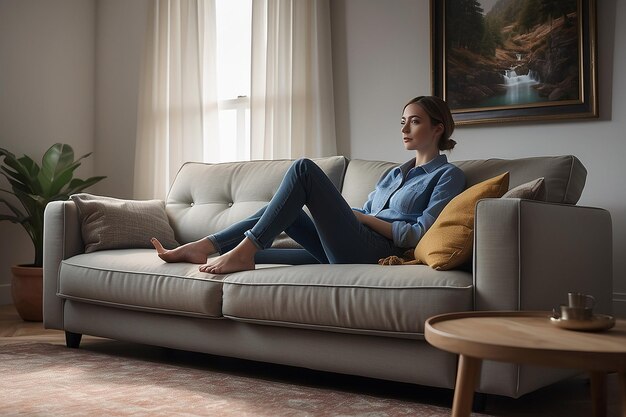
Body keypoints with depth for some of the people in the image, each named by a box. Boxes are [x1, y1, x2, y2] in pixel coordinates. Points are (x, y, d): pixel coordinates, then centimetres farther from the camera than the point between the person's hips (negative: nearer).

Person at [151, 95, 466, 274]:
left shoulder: (448, 175, 4)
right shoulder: (395, 174, 29)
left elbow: (419, 235, -9)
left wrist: (362, 217, -6)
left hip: (373, 254, -8)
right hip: (349, 252, 8)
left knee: (304, 168, -16)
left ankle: (243, 252, -18)